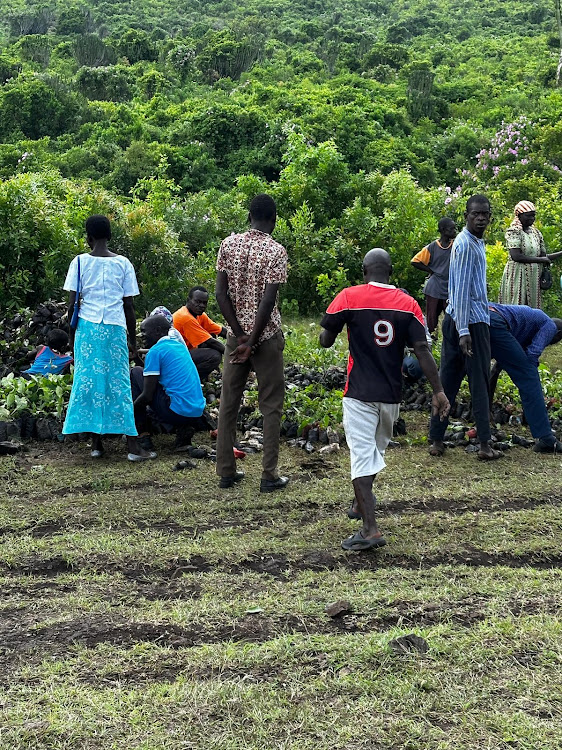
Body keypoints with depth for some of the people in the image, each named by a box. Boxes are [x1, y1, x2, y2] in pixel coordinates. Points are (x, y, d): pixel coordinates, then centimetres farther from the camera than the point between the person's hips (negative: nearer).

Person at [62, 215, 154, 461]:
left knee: (88, 381, 7)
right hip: (115, 329, 0)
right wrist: (133, 341, 13)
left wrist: (71, 336, 12)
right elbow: (129, 306, 4)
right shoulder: (123, 263, 5)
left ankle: (96, 443, 9)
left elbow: (72, 304, 1)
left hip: (87, 327, 0)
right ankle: (132, 445, 0)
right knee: (119, 383, 3)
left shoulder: (80, 261, 3)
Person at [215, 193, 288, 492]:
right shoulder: (276, 251, -11)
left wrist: (239, 334, -2)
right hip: (266, 336, -4)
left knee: (228, 402, 11)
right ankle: (269, 475, 6)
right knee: (271, 405, 5)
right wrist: (252, 341, -14)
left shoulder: (228, 244, 1)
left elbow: (221, 294, -3)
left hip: (235, 335, 4)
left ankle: (226, 471, 17)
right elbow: (268, 301, -18)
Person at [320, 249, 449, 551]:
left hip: (359, 393, -4)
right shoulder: (408, 304, 0)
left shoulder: (348, 297, -7)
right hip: (391, 394, 4)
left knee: (362, 454, -6)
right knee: (376, 449, 23)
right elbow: (422, 350, -8)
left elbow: (325, 341, -2)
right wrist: (438, 391, -6)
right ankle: (361, 504, 42)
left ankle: (370, 528, -16)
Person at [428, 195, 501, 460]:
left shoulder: (475, 242, 16)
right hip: (472, 321, -9)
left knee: (448, 380, 8)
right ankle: (485, 444, 3)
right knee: (480, 383, -2)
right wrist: (464, 331, -24)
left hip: (456, 319, 9)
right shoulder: (466, 244, -15)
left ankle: (437, 440, 11)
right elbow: (461, 290, -20)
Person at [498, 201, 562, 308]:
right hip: (518, 275, -7)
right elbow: (516, 256, -18)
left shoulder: (536, 233, 14)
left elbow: (543, 255, 16)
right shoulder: (514, 231, -7)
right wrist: (541, 260, -12)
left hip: (534, 277, 7)